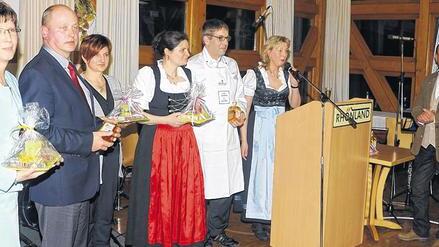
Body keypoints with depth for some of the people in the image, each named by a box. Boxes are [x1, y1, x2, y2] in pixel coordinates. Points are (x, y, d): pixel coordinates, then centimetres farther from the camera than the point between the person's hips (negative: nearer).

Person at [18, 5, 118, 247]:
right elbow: (38, 132, -24)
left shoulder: (69, 69, 15)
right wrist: (88, 142, -20)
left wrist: (100, 132, 6)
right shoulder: (36, 73, -17)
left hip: (80, 181, 10)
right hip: (58, 185, -10)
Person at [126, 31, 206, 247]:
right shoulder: (147, 74, -6)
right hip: (156, 142, -5)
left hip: (185, 141, 5)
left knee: (186, 194, 3)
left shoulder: (188, 74, 12)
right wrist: (166, 120, -16)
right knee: (157, 197, -1)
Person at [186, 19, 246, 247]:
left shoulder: (232, 65, 17)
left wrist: (241, 113, 1)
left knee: (226, 186, 9)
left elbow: (240, 96, 22)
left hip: (228, 135, 6)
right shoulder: (192, 65, -3)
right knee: (201, 187, -3)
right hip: (204, 136, -6)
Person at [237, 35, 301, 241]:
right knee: (259, 171, -2)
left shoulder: (287, 75, 7)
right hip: (259, 129, -4)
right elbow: (244, 109, -9)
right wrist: (244, 139, -12)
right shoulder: (254, 75, -8)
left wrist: (294, 84, -4)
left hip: (281, 129, 5)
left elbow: (295, 105, 12)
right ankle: (258, 221, 9)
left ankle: (273, 217, 17)